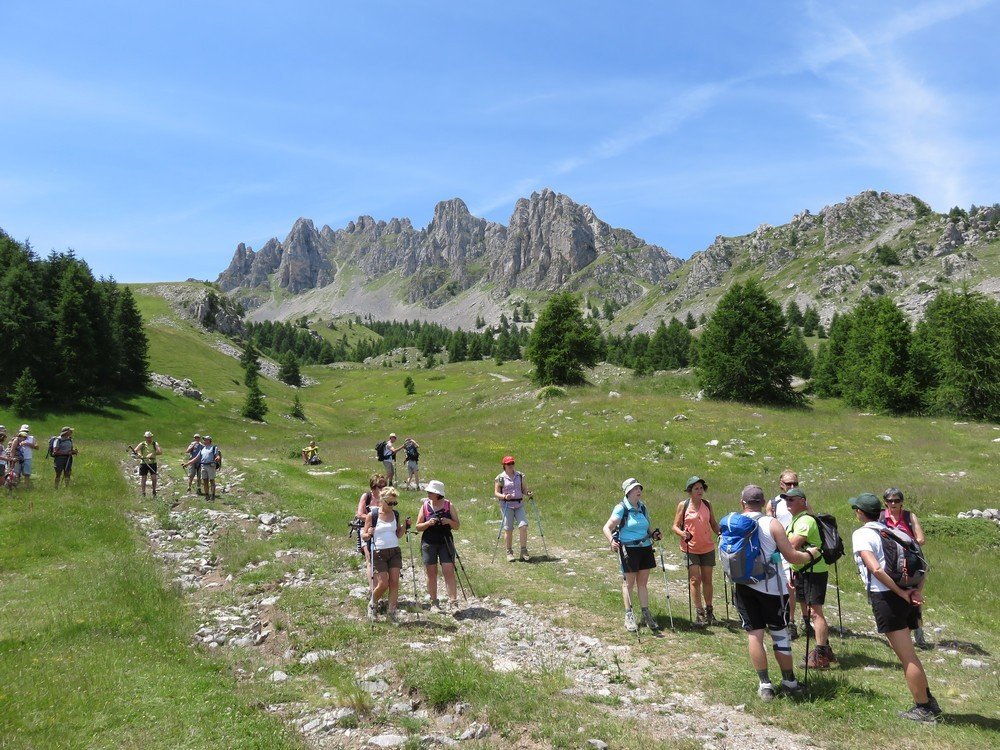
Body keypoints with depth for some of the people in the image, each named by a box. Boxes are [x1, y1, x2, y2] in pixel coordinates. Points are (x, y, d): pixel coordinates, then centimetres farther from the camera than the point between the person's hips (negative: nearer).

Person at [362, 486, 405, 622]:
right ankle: (372, 605, 21)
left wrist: (405, 527, -3)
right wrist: (368, 534, -24)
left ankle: (391, 612, 9)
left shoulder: (395, 514, 7)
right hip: (378, 553, -4)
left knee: (394, 582, -3)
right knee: (383, 584, -7)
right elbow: (364, 535, -2)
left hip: (395, 551, 4)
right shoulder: (372, 515, -7)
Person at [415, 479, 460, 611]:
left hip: (445, 542, -1)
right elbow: (418, 527, 4)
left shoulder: (449, 505, 0)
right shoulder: (425, 505, 2)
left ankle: (454, 602, -5)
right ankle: (434, 603, 16)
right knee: (431, 574, 6)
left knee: (449, 572, -8)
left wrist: (449, 521, -16)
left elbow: (457, 526, 5)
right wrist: (428, 523, -15)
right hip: (428, 544, 1)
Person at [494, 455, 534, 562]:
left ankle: (524, 551, 0)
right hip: (507, 505, -3)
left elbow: (524, 489, 14)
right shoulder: (500, 478, -2)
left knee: (523, 526, -10)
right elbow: (496, 493, -2)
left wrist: (528, 493, -8)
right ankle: (509, 552, 14)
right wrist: (504, 496, -20)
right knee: (508, 529, 0)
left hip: (519, 504, 3)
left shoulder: (520, 475, 9)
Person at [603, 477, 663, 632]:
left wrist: (654, 534, 2)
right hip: (629, 549, -5)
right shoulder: (621, 508, -11)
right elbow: (607, 528, -16)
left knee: (643, 582, 11)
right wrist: (612, 541, -33)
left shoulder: (643, 507, 9)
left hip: (645, 548, 5)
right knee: (628, 583, 4)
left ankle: (646, 615, 19)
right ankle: (629, 616, 12)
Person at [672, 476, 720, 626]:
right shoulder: (683, 505, -6)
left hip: (708, 548, 3)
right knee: (695, 580, -3)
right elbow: (675, 526, -4)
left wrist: (720, 533, -7)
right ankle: (699, 612, 7)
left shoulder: (707, 504, 3)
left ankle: (709, 610, 24)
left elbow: (713, 524, 12)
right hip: (690, 548, -3)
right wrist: (682, 533, -24)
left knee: (707, 580, 10)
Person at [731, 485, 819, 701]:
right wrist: (811, 554, 12)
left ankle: (764, 684, 9)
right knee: (779, 633, 10)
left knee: (754, 633, 6)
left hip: (742, 585, 2)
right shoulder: (772, 524, -7)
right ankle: (789, 682, 21)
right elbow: (792, 557, -7)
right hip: (770, 586, -2)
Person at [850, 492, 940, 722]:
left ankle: (924, 709, 10)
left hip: (885, 597, -8)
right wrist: (917, 590, 1)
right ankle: (928, 701, 27)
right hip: (905, 597, 8)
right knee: (908, 654, 21)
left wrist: (901, 592, -14)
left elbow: (876, 569, -21)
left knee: (907, 656, 1)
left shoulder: (861, 534, -9)